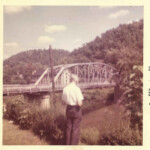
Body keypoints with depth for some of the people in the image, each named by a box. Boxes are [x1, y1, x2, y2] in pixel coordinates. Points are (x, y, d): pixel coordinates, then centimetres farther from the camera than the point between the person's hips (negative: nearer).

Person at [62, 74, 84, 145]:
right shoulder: (76, 88, -18)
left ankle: (67, 144, 30)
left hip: (68, 109, 5)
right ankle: (73, 144, 16)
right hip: (76, 110, -5)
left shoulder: (65, 88, -3)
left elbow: (64, 101, 7)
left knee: (68, 127, 18)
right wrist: (81, 102, 0)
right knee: (75, 129, 8)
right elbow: (80, 103, -21)